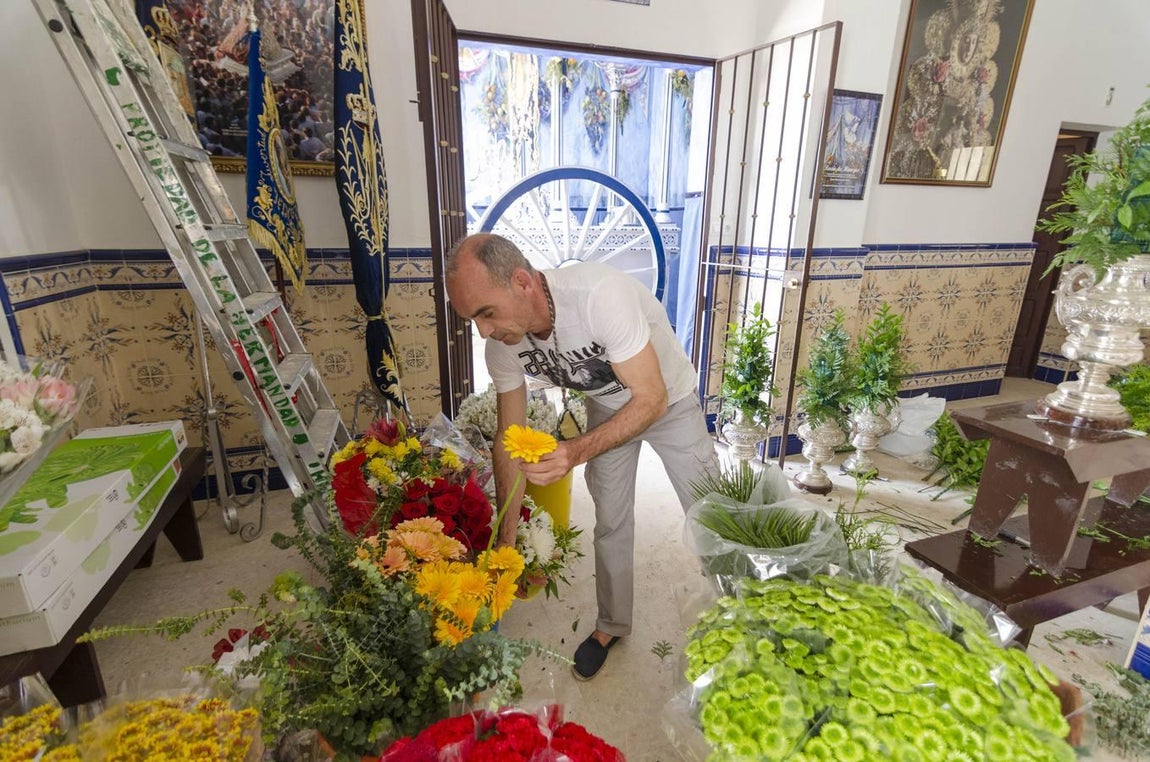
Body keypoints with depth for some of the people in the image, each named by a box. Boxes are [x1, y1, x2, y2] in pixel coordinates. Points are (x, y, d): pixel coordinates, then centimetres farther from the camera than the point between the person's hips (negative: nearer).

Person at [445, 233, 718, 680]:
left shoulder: (600, 294, -41)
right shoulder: (502, 344, -22)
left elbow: (651, 400, -36)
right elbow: (509, 441, -13)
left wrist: (578, 452, -49)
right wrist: (505, 538, -12)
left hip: (668, 399, -3)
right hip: (607, 406, 4)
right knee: (610, 523, 8)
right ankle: (611, 625, 31)